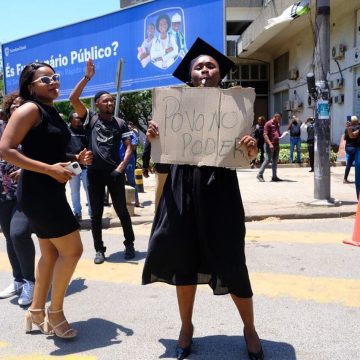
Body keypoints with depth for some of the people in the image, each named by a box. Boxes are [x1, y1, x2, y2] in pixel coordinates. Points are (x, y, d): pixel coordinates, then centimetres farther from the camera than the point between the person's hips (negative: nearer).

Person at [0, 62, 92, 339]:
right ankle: (55, 312, 11)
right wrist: (49, 169, -24)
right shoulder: (30, 109, -12)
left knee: (51, 253, 15)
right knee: (72, 250, -7)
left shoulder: (52, 113, 14)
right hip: (37, 191, -9)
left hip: (50, 190, 9)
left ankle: (36, 313, 29)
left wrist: (76, 160, 4)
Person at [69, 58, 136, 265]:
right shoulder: (90, 118, 4)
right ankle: (99, 249, 18)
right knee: (96, 214, 7)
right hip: (95, 172, 0)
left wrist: (121, 167, -10)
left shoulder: (120, 123, 6)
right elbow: (73, 99, -6)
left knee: (122, 211, 7)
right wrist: (87, 77, -10)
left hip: (115, 172, 0)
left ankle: (129, 244, 22)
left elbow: (129, 147, 3)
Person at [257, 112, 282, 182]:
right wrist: (270, 144, -22)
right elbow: (265, 135, -13)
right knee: (267, 160, -10)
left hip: (276, 145, 8)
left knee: (275, 161, 8)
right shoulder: (268, 123, -6)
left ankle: (274, 176, 12)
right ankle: (260, 175, -2)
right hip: (269, 145, -8)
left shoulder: (277, 125, 19)